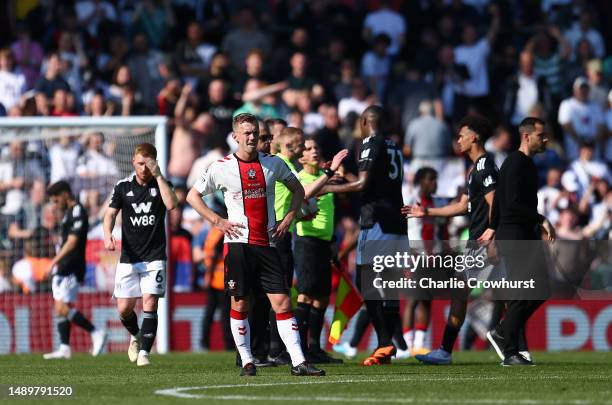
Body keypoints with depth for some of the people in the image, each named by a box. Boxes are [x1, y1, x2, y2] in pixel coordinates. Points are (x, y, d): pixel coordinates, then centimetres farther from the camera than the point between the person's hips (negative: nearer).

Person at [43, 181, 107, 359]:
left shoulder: (77, 212, -13)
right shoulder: (68, 212, 18)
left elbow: (72, 242, -19)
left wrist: (55, 261, -19)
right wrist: (57, 263, 21)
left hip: (70, 268, -10)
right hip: (62, 269, 10)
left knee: (63, 308, -15)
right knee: (60, 309, 8)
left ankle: (96, 333, -10)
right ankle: (64, 348, 8)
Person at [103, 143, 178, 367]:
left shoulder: (161, 184, 1)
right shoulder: (123, 187, 4)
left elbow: (171, 204, -19)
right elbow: (110, 213, 1)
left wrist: (158, 175, -19)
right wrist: (108, 235, -19)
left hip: (155, 256, -2)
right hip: (129, 256, 2)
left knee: (150, 303, -13)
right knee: (124, 308, 0)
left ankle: (144, 352, -8)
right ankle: (136, 336, 30)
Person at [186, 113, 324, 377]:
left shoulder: (273, 163, 7)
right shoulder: (222, 167, -1)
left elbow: (297, 189, 21)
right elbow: (192, 196, 7)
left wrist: (289, 218, 7)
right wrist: (217, 221, -3)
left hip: (267, 244, 2)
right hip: (238, 243, -2)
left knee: (282, 302, -5)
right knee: (240, 304, 1)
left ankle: (298, 362, -7)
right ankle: (246, 361, 11)